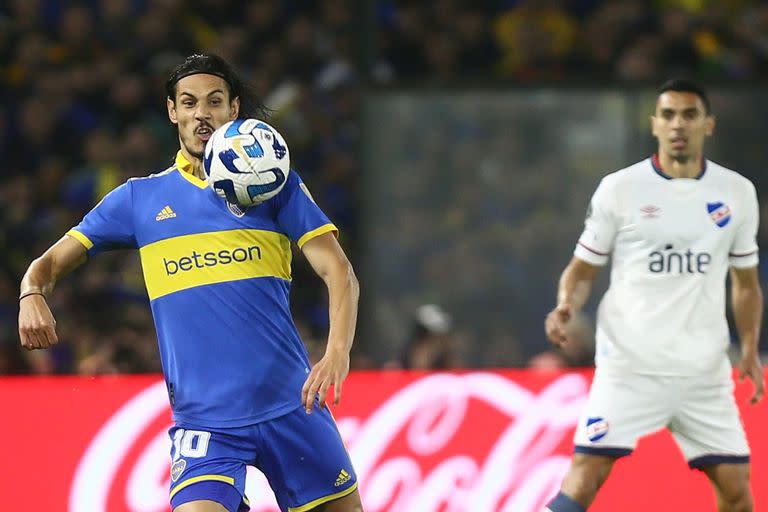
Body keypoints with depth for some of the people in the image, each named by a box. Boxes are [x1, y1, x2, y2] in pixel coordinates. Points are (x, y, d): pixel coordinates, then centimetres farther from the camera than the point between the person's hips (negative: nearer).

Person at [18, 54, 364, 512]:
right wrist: (32, 296, -12)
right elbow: (51, 264, 13)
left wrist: (338, 351, -19)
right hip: (204, 418, -1)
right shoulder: (140, 198, 11)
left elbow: (338, 271, 0)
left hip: (291, 405, 1)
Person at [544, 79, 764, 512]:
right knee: (585, 477, -15)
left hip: (705, 372, 3)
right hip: (628, 365, -3)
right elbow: (582, 270, 5)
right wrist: (567, 307, -15)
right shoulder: (619, 189, -1)